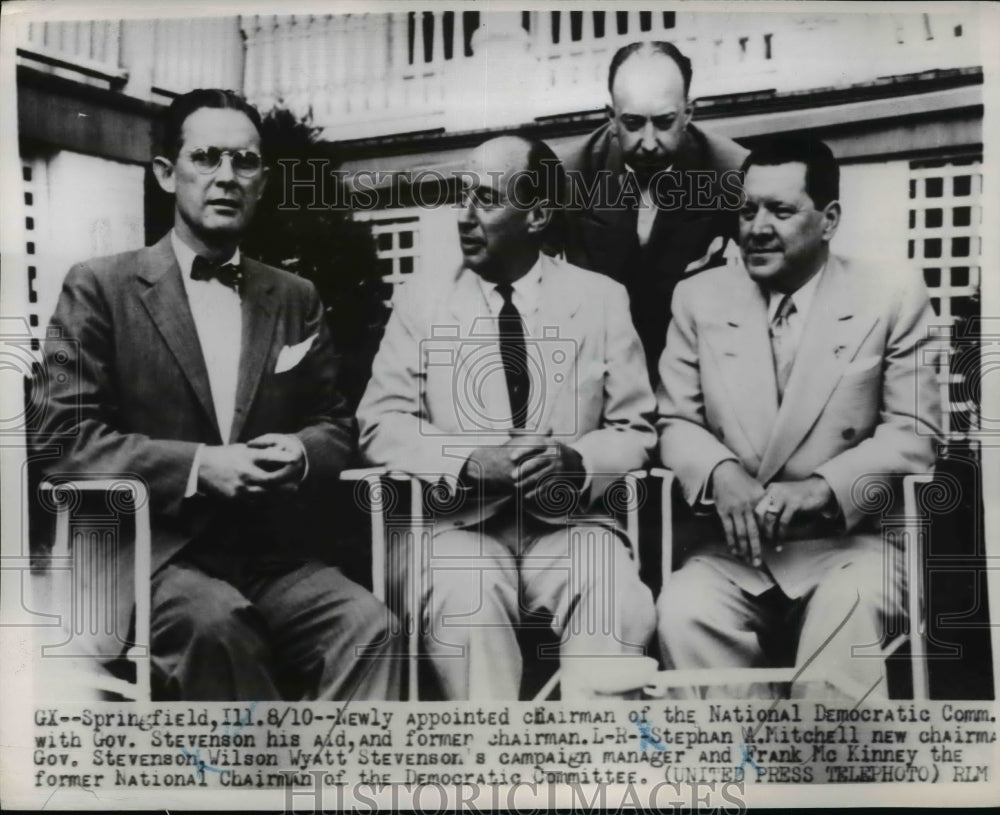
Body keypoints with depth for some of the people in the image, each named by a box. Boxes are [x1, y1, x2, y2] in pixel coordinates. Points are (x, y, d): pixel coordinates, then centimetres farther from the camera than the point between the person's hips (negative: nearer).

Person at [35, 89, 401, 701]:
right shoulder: (100, 287, 3)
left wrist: (300, 454, -10)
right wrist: (198, 466, -18)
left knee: (367, 625, -25)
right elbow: (67, 438, -4)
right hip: (152, 549, -2)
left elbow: (335, 423, 15)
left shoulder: (296, 298, 14)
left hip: (277, 553, 3)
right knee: (212, 622, -34)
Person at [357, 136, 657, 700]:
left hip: (570, 522, 1)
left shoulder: (601, 298, 8)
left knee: (622, 607, -30)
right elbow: (382, 423, 1)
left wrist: (576, 461, -15)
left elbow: (635, 430, 7)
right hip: (464, 521, 0)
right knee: (467, 604, -33)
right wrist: (472, 462, -17)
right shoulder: (421, 301, 8)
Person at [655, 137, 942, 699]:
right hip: (734, 546, 2)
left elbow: (915, 431, -1)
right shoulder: (699, 298, 9)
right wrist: (720, 473, -15)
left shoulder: (893, 295, 3)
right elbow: (676, 421, 7)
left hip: (850, 542, -1)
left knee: (849, 615, -34)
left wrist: (823, 487, -18)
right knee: (683, 612, -28)